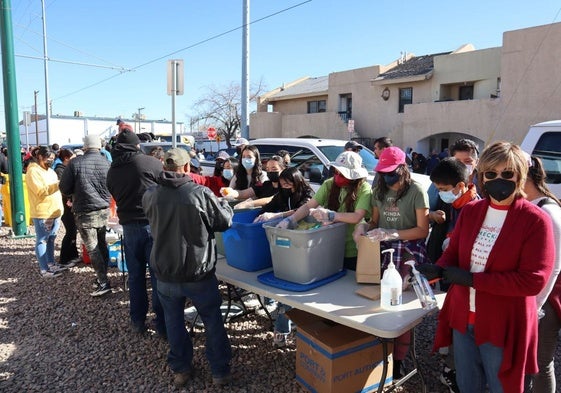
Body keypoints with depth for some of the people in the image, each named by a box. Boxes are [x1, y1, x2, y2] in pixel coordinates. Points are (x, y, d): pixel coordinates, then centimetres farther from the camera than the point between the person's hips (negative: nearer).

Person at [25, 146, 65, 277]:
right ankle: (44, 269, 3)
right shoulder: (33, 171, -10)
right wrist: (58, 184, -25)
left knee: (51, 239, 15)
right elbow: (41, 191, -20)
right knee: (42, 240, -2)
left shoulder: (50, 171, 18)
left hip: (55, 211, 8)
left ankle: (51, 263, 24)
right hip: (42, 213, -8)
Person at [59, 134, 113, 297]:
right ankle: (102, 275, 26)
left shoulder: (75, 163, -12)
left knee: (92, 248, 1)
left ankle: (103, 283, 1)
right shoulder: (107, 163, -4)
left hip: (85, 212, -4)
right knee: (101, 244, 17)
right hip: (104, 210, 4)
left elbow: (64, 188, -5)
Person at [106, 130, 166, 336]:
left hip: (128, 227, 4)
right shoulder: (151, 162, -8)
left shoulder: (112, 171, 7)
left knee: (135, 275, 15)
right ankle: (162, 324, 10)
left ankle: (137, 321, 25)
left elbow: (117, 197, 14)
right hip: (153, 224, -4)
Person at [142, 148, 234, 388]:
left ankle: (180, 370, 35)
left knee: (174, 322, 22)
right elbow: (225, 222, -7)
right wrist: (223, 203, 12)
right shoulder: (201, 193, -19)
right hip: (199, 273, -2)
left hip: (165, 273, 3)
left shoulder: (149, 196, -7)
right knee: (213, 321, 16)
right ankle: (220, 372, 27)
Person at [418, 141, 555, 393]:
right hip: (462, 319, 5)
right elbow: (452, 253, 7)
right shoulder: (469, 211, 1)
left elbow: (533, 281, -20)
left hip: (503, 328, -4)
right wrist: (436, 271, -15)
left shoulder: (535, 220, -14)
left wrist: (472, 279, -23)